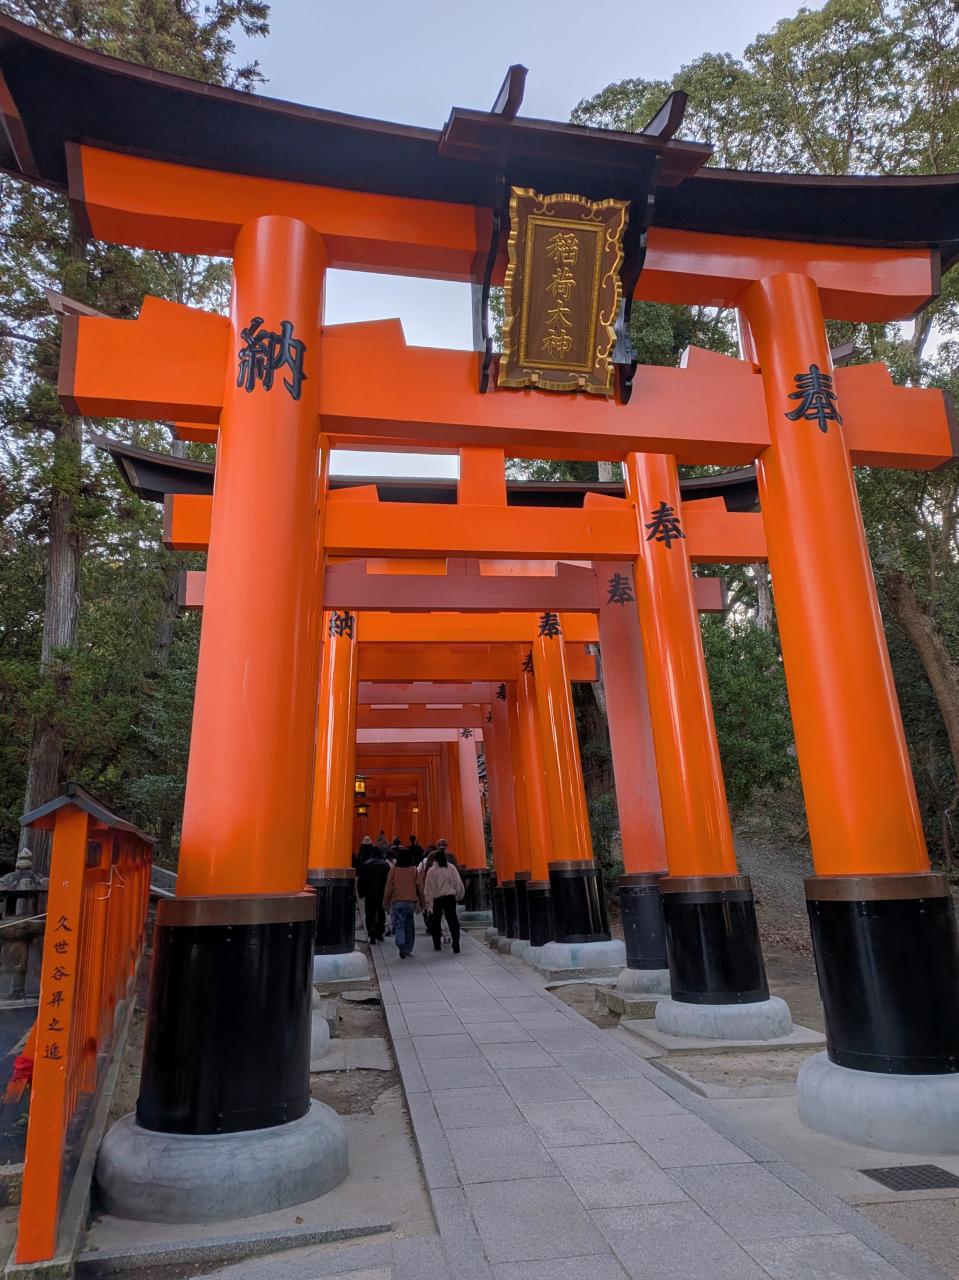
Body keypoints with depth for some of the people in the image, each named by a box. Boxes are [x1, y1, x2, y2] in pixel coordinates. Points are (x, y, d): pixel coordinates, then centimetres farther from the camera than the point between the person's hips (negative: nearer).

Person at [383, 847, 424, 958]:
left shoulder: (393, 870, -3)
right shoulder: (413, 870, 1)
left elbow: (389, 888, 0)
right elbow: (418, 887, 4)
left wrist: (386, 903, 9)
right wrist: (421, 902, 13)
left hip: (397, 901, -2)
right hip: (411, 901, 2)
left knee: (399, 924, -1)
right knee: (409, 925, 14)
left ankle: (401, 945, -23)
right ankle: (408, 948, 18)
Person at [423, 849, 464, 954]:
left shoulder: (431, 871, -6)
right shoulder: (451, 868, 0)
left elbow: (428, 888, -5)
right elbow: (458, 883, 5)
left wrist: (429, 905, -2)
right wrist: (458, 896, 19)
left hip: (436, 899, -1)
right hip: (450, 897, 1)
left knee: (436, 921, 15)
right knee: (452, 921, 3)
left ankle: (437, 944, 21)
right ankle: (456, 946, -5)